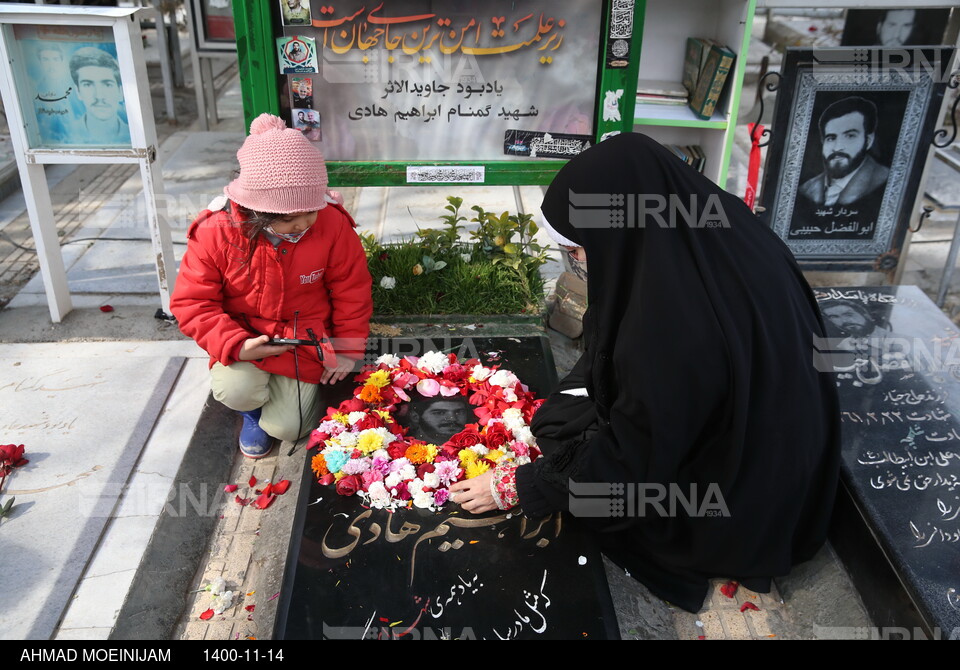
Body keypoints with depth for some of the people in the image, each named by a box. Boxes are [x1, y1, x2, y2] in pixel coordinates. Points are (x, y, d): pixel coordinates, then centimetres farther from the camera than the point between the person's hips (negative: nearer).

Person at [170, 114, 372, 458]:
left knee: (288, 427, -7)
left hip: (304, 339, 0)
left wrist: (348, 349, -2)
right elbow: (192, 302, -13)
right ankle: (253, 410, 12)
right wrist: (235, 345, -26)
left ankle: (289, 392, 32)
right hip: (245, 338, 0)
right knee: (235, 392, -30)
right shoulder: (217, 231, -21)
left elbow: (351, 291, -6)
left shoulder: (332, 224, -20)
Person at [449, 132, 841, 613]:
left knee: (559, 429, 6)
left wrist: (516, 487, -11)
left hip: (730, 519, -7)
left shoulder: (669, 332, -38)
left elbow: (629, 465, -23)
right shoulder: (729, 237, -15)